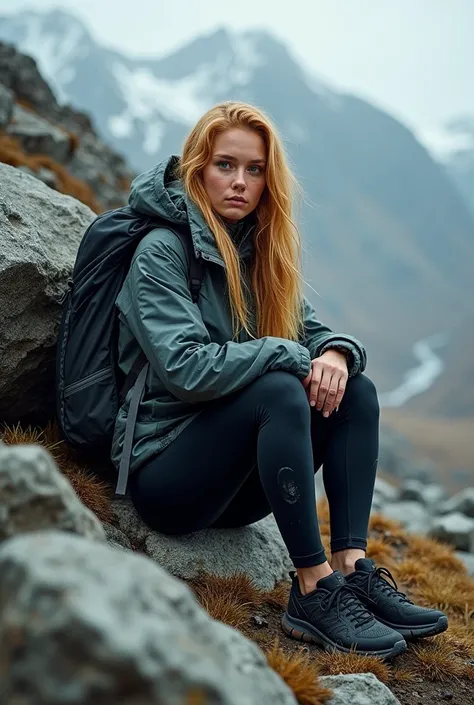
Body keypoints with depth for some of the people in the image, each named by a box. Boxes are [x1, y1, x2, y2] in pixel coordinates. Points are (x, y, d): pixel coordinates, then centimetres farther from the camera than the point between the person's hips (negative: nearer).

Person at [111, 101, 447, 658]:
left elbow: (311, 332, 9)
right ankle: (313, 591, -26)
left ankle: (352, 569, -17)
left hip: (234, 484, 7)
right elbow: (185, 367, -24)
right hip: (162, 472, -7)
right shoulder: (162, 250, -12)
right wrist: (289, 356, -19)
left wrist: (335, 352, -15)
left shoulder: (260, 250, 10)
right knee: (280, 391, -31)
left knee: (356, 389, -8)